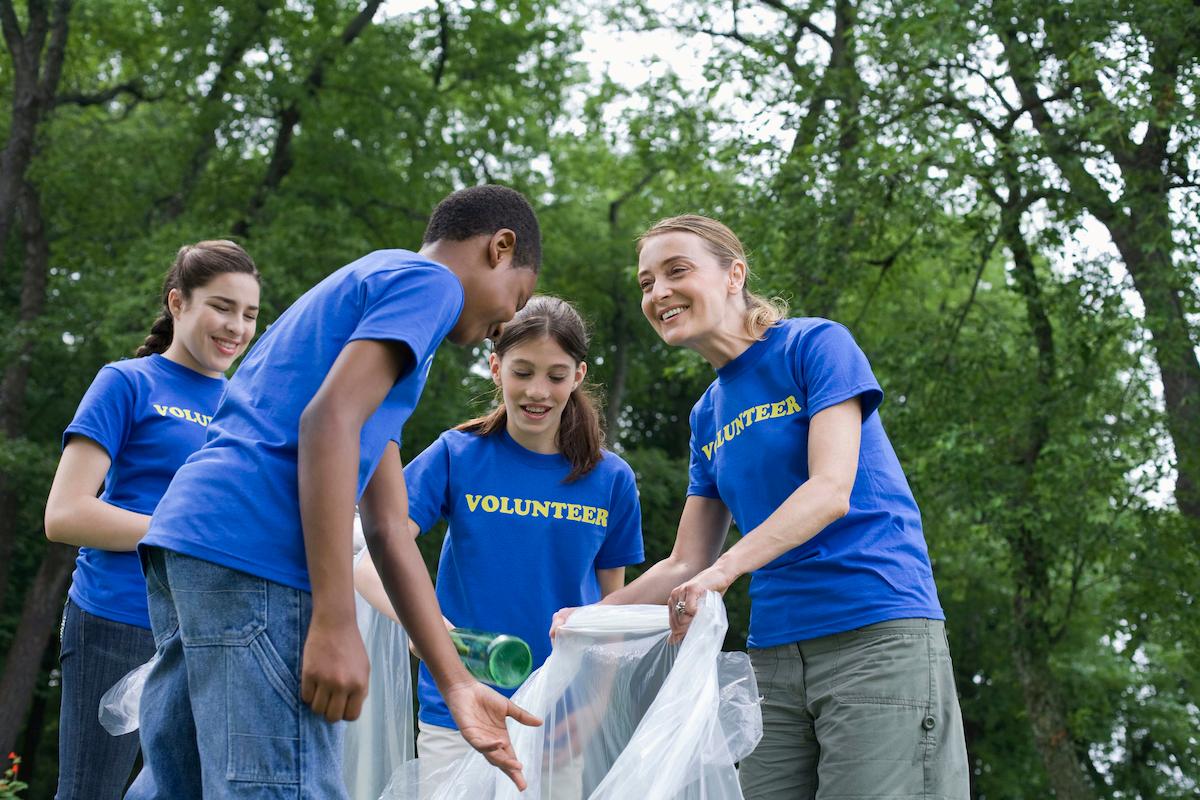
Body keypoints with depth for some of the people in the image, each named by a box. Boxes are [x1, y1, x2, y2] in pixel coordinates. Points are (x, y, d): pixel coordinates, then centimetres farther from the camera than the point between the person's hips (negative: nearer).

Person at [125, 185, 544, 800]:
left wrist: (456, 684, 21)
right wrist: (336, 623, -18)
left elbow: (388, 528, 25)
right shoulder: (428, 280, 3)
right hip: (254, 551, -10)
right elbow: (328, 419, -15)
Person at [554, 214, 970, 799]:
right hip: (774, 656, 6)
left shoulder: (815, 344, -1)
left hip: (876, 636, -6)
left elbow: (831, 489, -15)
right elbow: (686, 565, 16)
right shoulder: (708, 415, 18)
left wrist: (725, 568, -27)